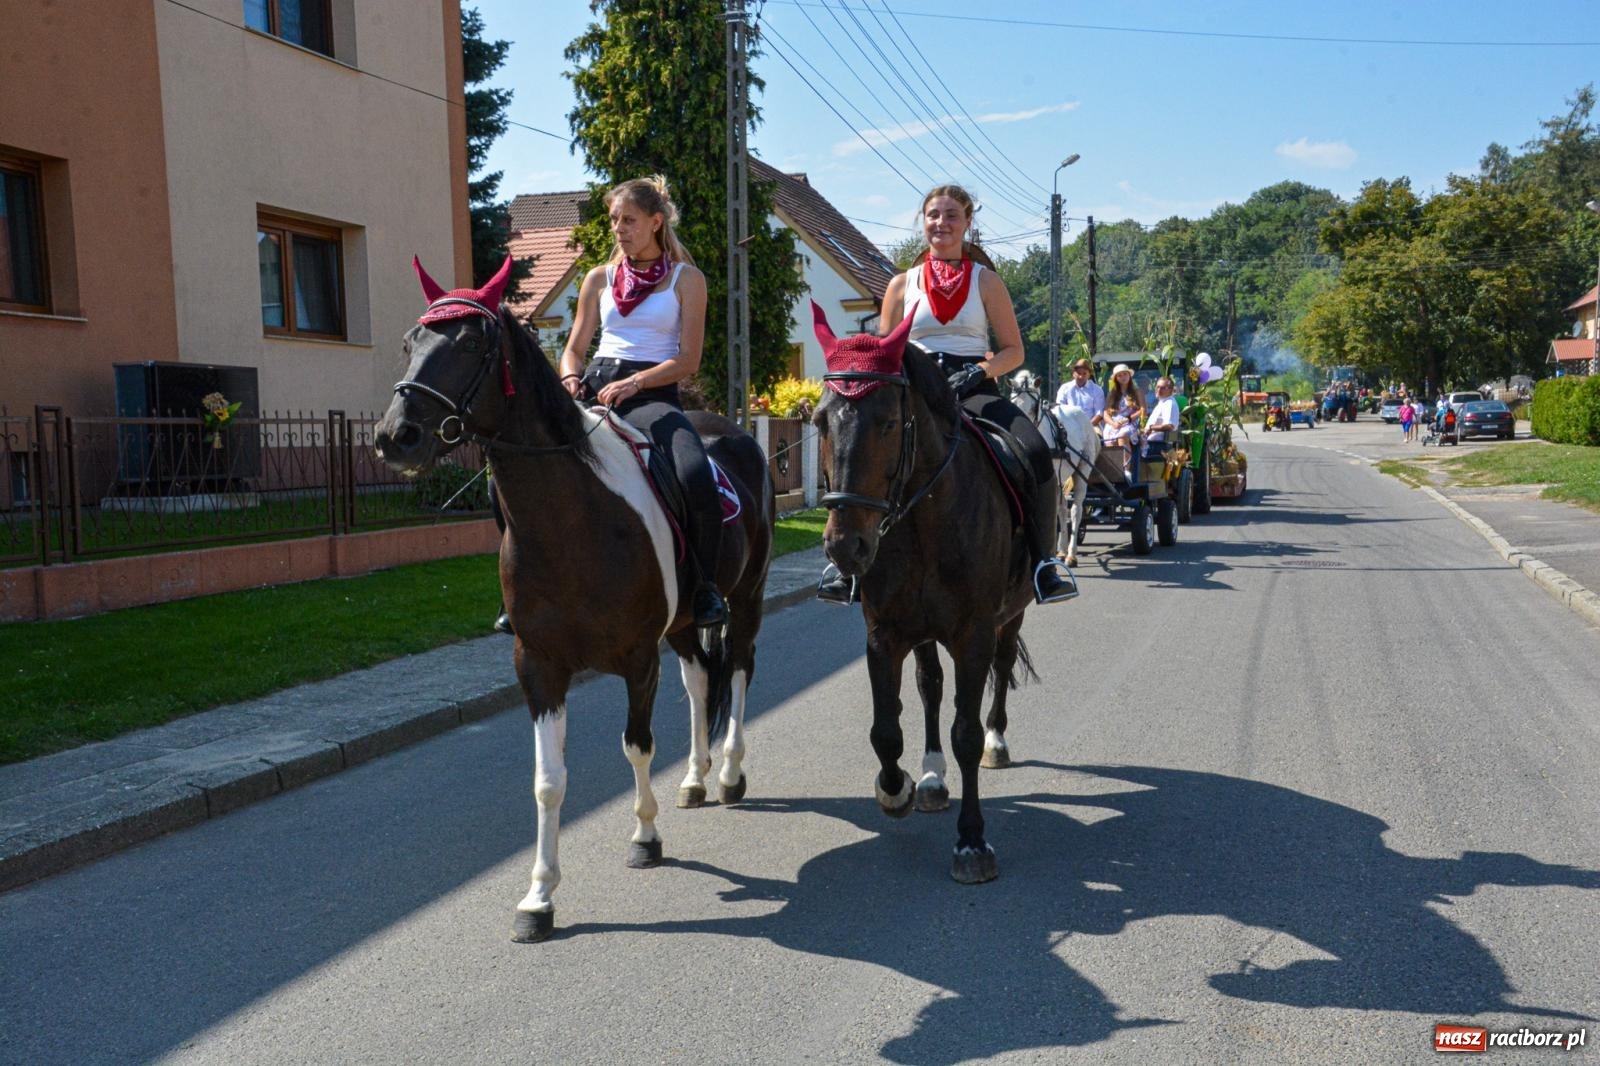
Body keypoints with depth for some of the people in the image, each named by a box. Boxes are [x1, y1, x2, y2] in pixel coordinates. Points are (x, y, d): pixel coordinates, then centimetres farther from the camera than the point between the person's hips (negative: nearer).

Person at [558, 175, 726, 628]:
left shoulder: (686, 279, 7)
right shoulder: (599, 278, 17)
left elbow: (687, 360, -2)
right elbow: (573, 349, 19)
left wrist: (633, 383, -16)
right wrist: (571, 379, -5)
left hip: (653, 393, -4)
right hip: (595, 388, 4)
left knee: (697, 479, -34)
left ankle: (705, 586, -13)